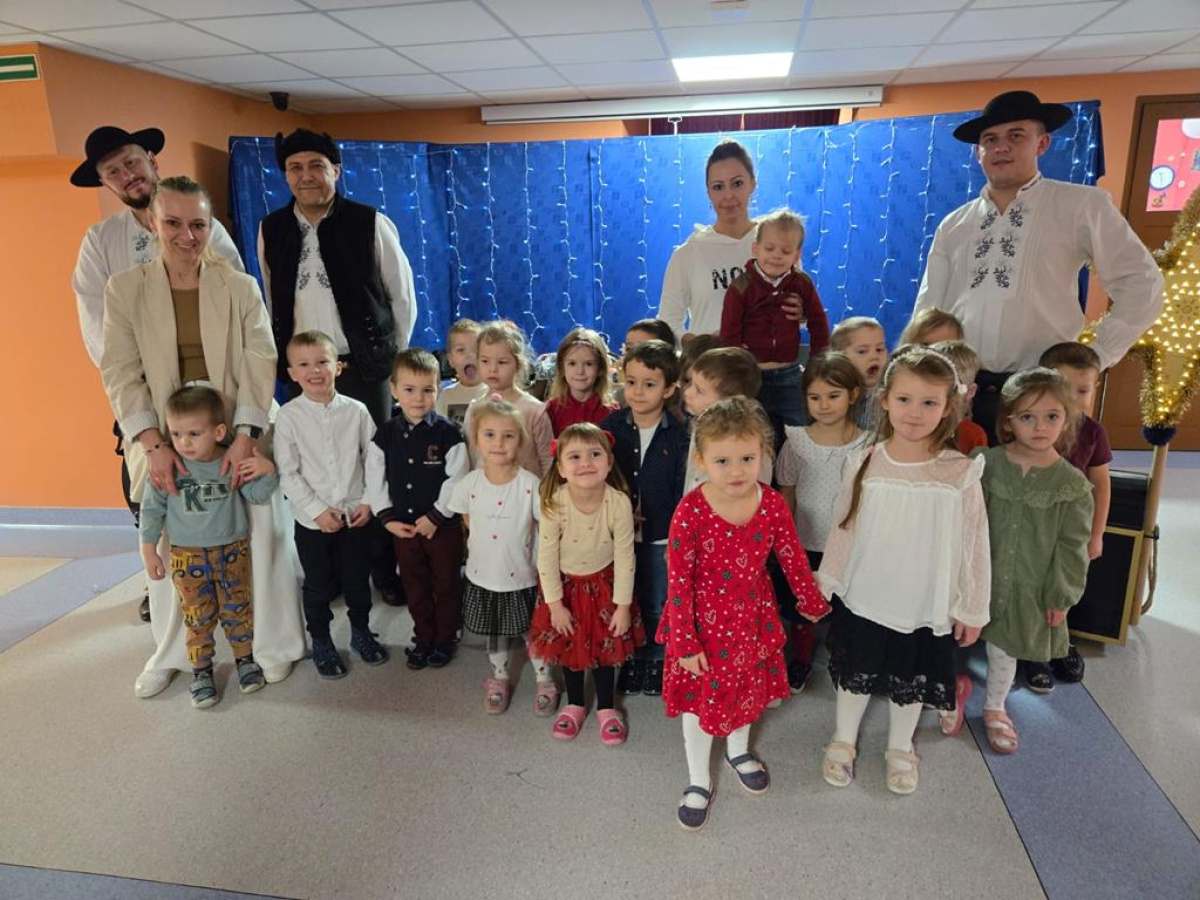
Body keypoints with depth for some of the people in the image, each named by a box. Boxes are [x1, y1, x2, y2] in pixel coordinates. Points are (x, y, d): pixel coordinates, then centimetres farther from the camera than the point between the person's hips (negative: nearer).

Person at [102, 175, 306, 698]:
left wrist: (245, 435, -17)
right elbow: (120, 374, -2)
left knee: (262, 538, 3)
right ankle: (170, 654, 32)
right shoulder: (124, 289, 1)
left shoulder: (241, 287, -1)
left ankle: (274, 646, 22)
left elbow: (260, 365, -5)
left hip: (239, 436, -1)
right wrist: (153, 444, -13)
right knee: (169, 546, 10)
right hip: (167, 441, 1)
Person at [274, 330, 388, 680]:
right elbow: (288, 473, -8)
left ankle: (361, 632, 37)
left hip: (356, 514, 2)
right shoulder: (288, 416, -8)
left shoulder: (356, 411, -3)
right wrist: (317, 510, -13)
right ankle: (321, 643, 33)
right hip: (312, 518, -1)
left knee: (358, 579, 16)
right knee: (319, 586, 13)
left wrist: (368, 502, -6)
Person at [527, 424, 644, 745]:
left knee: (605, 645, 11)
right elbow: (546, 558, -16)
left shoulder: (619, 503, -27)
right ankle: (575, 703, 38)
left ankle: (606, 707, 33)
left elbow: (625, 557, -17)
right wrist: (555, 605, -11)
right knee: (569, 645, 15)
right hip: (566, 583, 1)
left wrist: (623, 606, -11)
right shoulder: (555, 505, -26)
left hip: (604, 582, 0)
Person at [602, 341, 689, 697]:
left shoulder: (678, 434, -10)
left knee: (656, 607, 13)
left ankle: (654, 662, 34)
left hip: (660, 537, -2)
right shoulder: (611, 425, -5)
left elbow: (683, 491, -7)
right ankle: (627, 661, 34)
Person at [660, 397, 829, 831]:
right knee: (699, 698, 14)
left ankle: (739, 750, 55)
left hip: (752, 617, 4)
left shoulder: (772, 504, -15)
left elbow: (793, 558, 0)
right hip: (704, 623, -3)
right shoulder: (690, 512, -25)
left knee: (749, 687, 24)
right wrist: (684, 642, -17)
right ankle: (699, 781, 38)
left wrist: (812, 602, 13)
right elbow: (678, 582, -20)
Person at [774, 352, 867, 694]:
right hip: (805, 545, 1)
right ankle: (801, 661, 41)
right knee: (800, 612, 17)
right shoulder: (796, 442, -8)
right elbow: (786, 499, -1)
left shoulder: (868, 446, -10)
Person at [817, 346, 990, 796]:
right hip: (862, 599, 1)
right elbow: (843, 530, 0)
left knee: (911, 683, 18)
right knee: (855, 674, 18)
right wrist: (824, 585, 5)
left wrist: (971, 608, -1)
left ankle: (900, 749, 44)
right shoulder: (866, 465, -9)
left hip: (926, 607, -1)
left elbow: (974, 545, -6)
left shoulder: (961, 473, -13)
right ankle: (843, 741, 41)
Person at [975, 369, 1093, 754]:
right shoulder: (986, 464, -9)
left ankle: (994, 708, 41)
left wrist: (1062, 597, -3)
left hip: (1027, 589, 0)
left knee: (1004, 651, 17)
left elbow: (1071, 547, -4)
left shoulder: (1073, 486, -9)